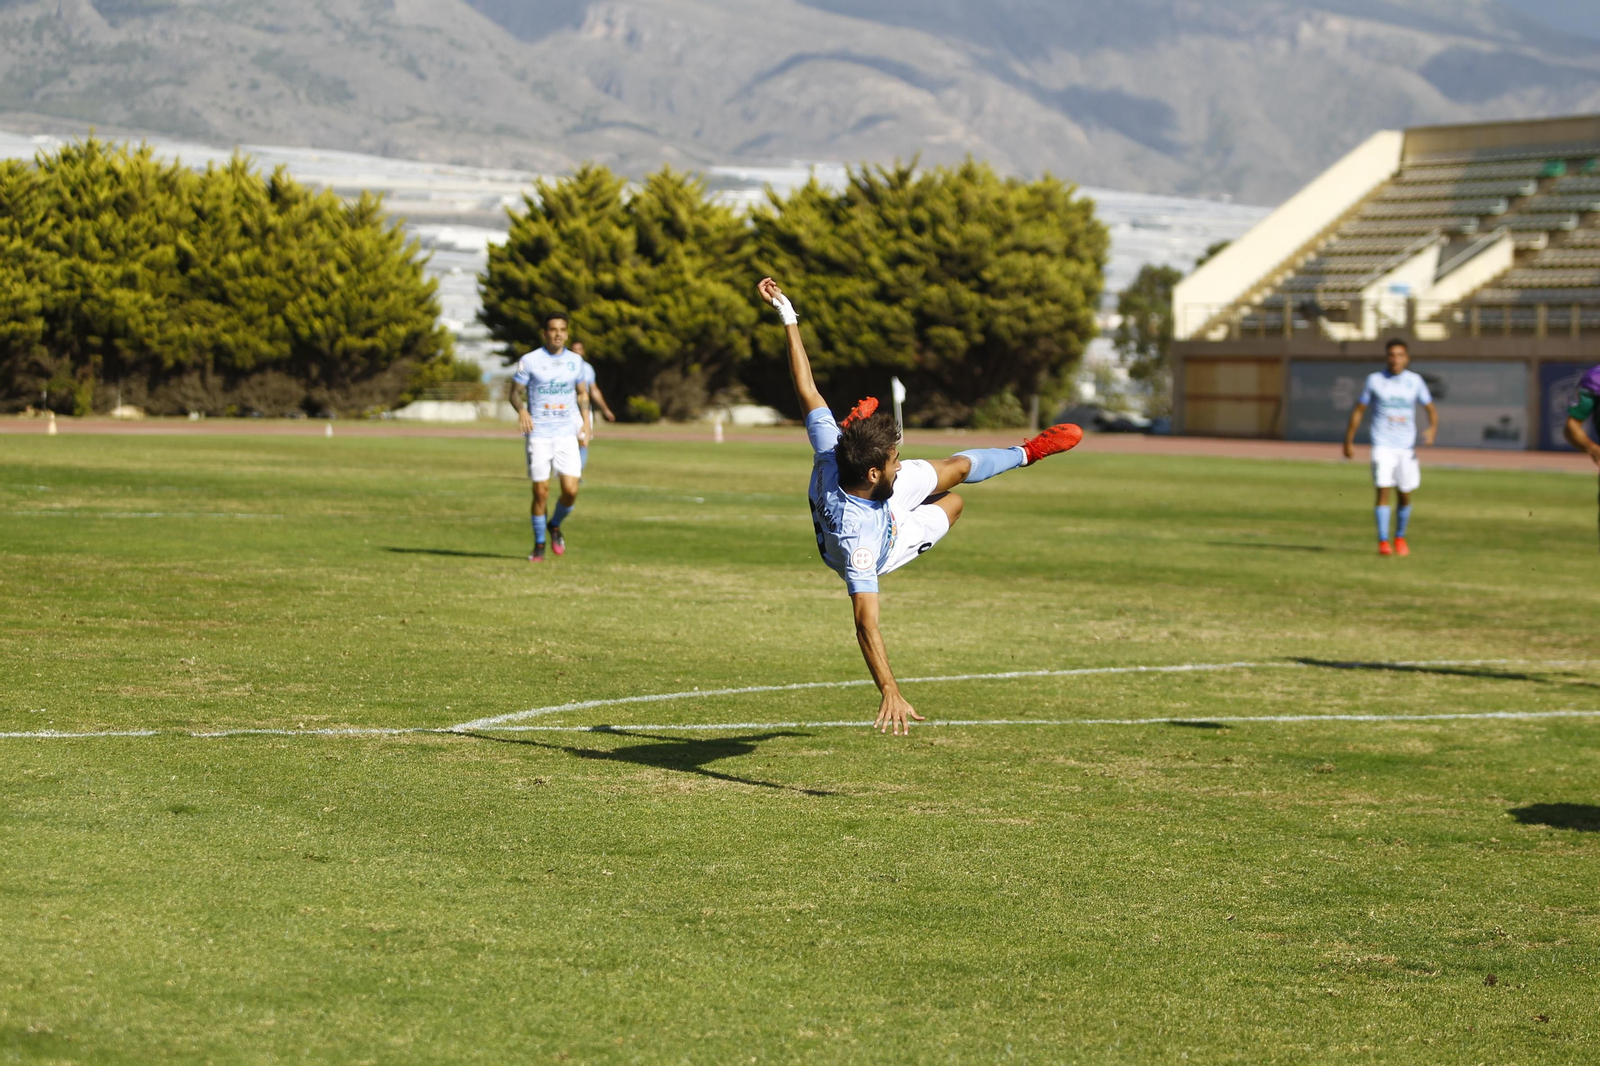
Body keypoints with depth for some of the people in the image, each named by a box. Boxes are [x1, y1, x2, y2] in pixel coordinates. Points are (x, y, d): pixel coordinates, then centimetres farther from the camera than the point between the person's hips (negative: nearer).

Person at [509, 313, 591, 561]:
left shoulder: (575, 361, 8)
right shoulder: (529, 361, -2)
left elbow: (582, 393, 20)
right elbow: (514, 392, 2)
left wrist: (585, 422, 6)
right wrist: (521, 409, -19)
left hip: (566, 433, 2)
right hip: (538, 434, -2)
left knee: (571, 490, -8)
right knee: (541, 492, -3)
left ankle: (555, 526, 22)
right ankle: (539, 545, 13)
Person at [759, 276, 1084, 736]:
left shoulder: (829, 454, -41)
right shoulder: (857, 540, -53)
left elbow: (807, 389, -34)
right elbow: (866, 624, -55)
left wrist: (788, 318, -33)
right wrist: (890, 693, -61)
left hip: (882, 498, 3)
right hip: (890, 542, -3)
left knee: (957, 467, 20)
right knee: (952, 503, 24)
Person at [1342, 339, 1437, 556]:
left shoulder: (1415, 381, 4)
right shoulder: (1374, 380, 2)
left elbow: (1430, 408, 8)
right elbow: (1359, 410, 8)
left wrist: (1432, 428, -13)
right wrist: (1348, 441, 7)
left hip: (1407, 447, 2)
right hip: (1382, 446, -2)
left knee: (1405, 495, 6)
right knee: (1383, 491, -14)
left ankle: (1400, 538, 26)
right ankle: (1383, 541, -14)